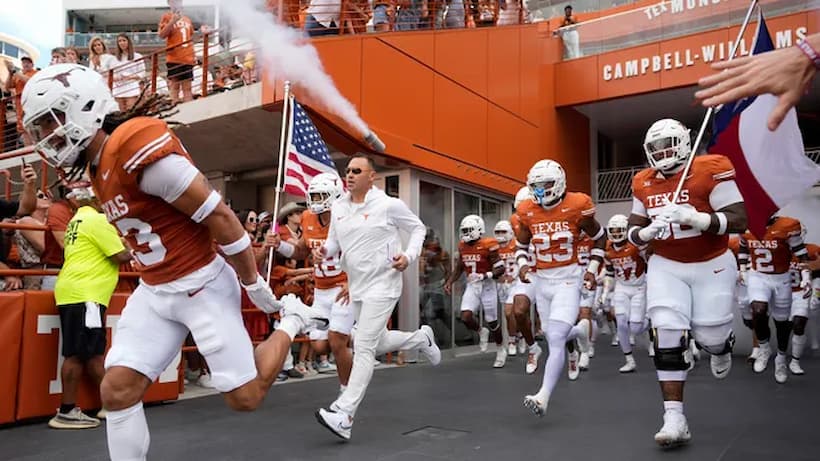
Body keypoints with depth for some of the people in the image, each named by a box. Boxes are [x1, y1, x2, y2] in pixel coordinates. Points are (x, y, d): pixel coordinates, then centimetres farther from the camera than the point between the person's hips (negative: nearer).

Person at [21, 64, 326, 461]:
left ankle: (290, 321, 24)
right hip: (154, 291, 9)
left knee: (244, 398, 1)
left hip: (201, 286, -8)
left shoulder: (137, 148, -23)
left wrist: (253, 283, -13)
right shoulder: (99, 165, 9)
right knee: (116, 391, 1)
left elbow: (219, 216, -21)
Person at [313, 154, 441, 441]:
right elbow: (334, 240, 14)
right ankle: (421, 338, 43)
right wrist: (324, 250, -9)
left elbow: (417, 228, 1)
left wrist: (409, 256, -14)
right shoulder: (338, 208, 4)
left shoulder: (388, 205, -11)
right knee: (377, 343, 18)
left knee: (363, 347, -10)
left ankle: (344, 414, -6)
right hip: (356, 287, 7)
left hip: (382, 285, -7)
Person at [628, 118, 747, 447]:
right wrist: (647, 232, -17)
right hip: (666, 266, 3)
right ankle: (674, 419, -7)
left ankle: (721, 348, 45)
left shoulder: (711, 171, -15)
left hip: (711, 265, -3)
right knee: (666, 336, -10)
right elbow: (633, 231, 7)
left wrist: (696, 218, -34)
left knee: (710, 335, 2)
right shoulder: (643, 183, 0)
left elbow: (740, 221, -20)